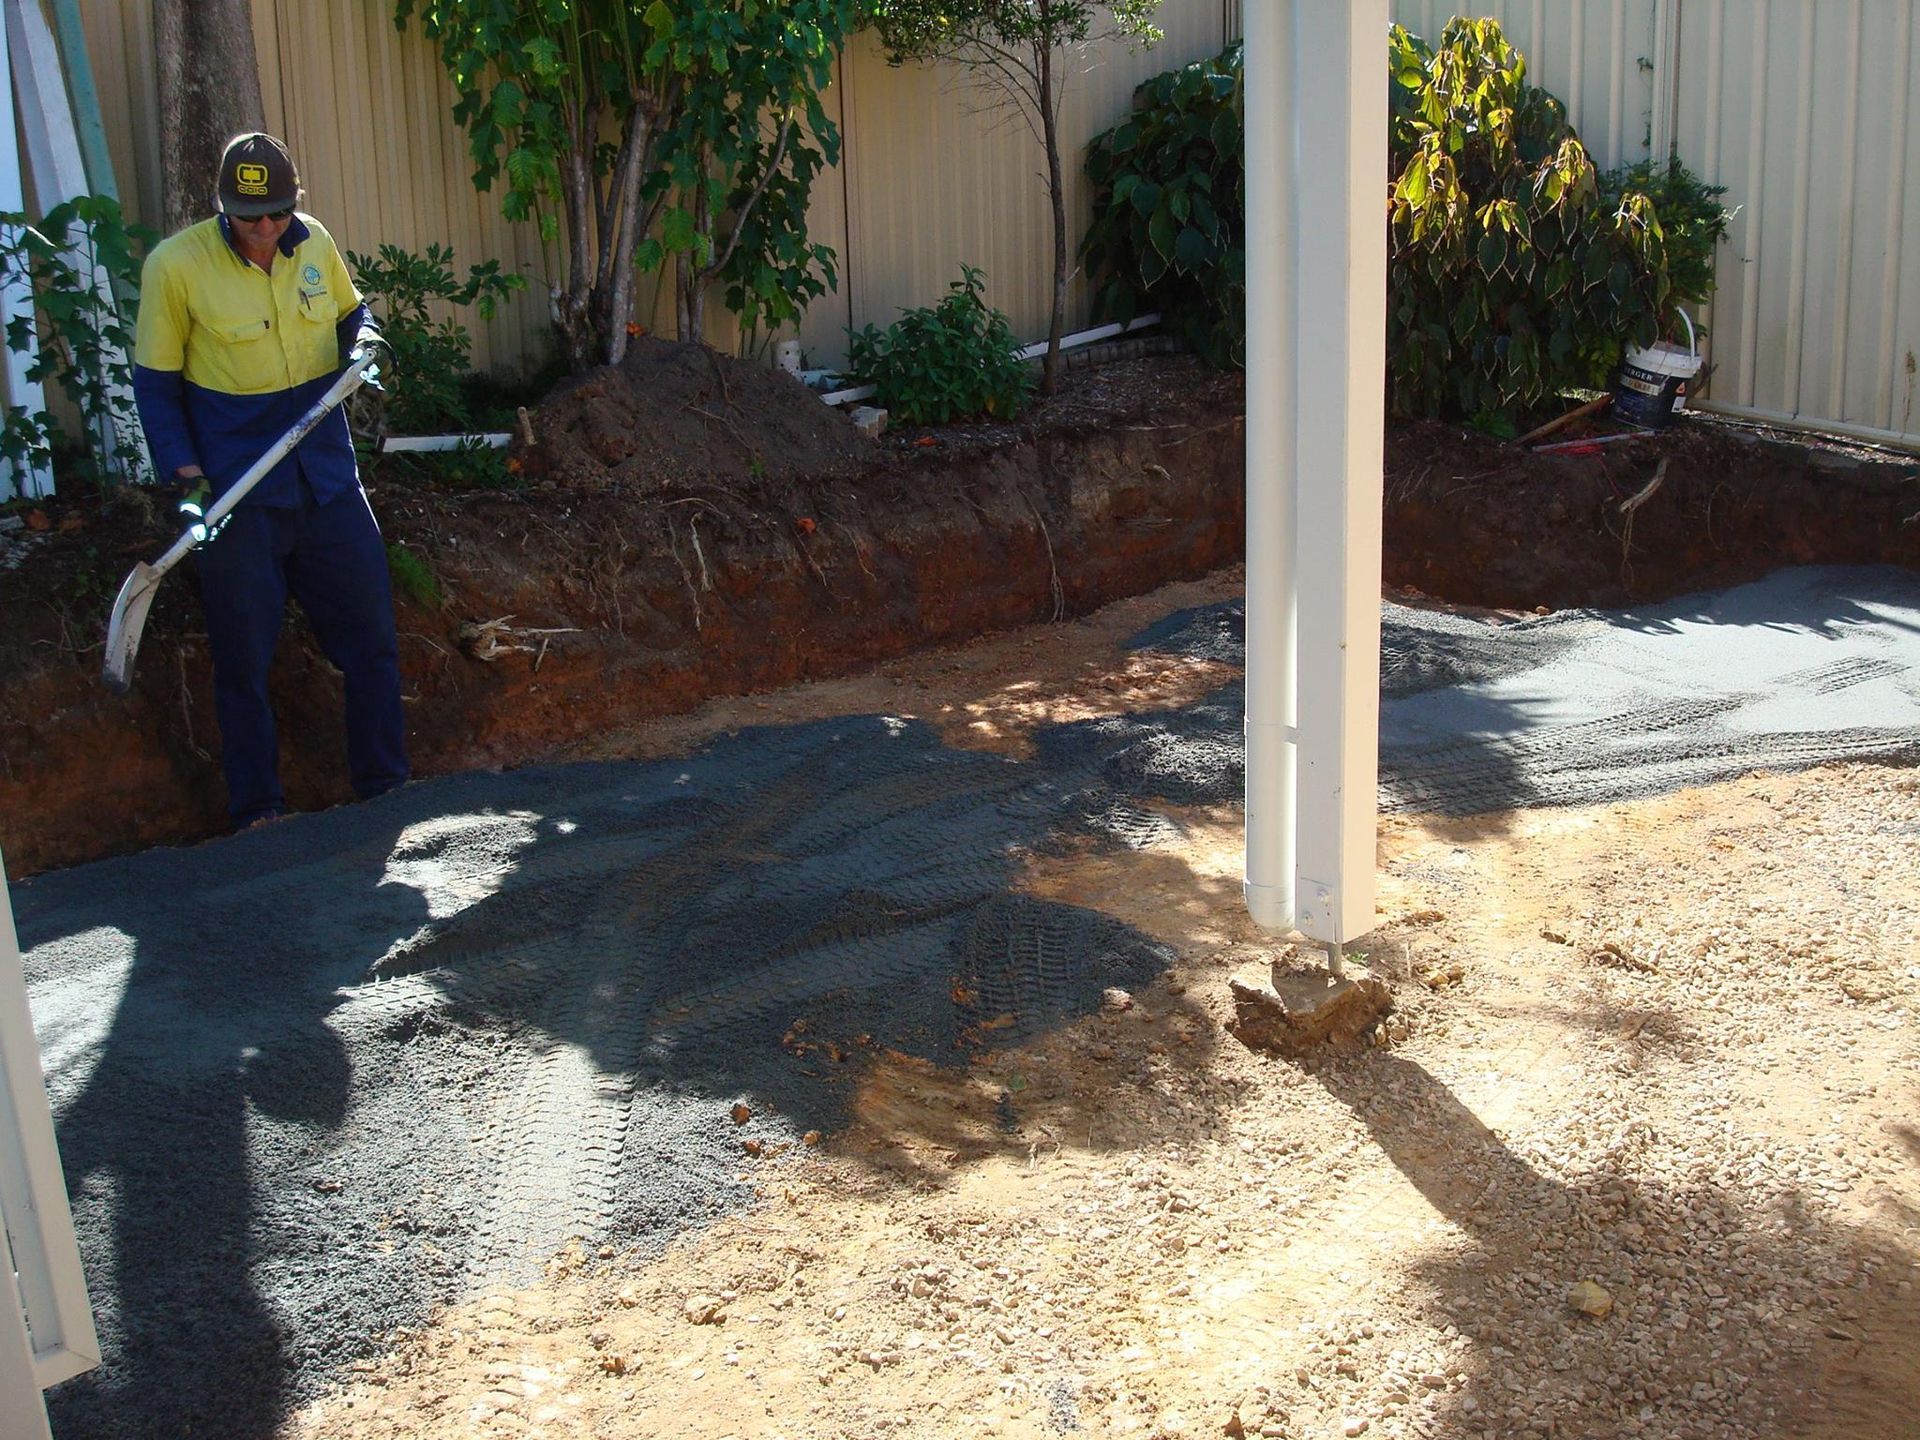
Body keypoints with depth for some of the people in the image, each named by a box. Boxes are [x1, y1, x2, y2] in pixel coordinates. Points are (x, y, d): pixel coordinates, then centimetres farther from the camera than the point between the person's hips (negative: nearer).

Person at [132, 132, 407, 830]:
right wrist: (184, 470, -13)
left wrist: (366, 335, -4)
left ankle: (385, 785, 23)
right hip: (235, 490, -3)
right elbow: (155, 381, -2)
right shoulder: (175, 264, -10)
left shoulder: (314, 243, 0)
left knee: (370, 636, 8)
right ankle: (257, 810, 18)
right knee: (244, 658, 4)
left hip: (327, 476, 4)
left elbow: (350, 310, 19)